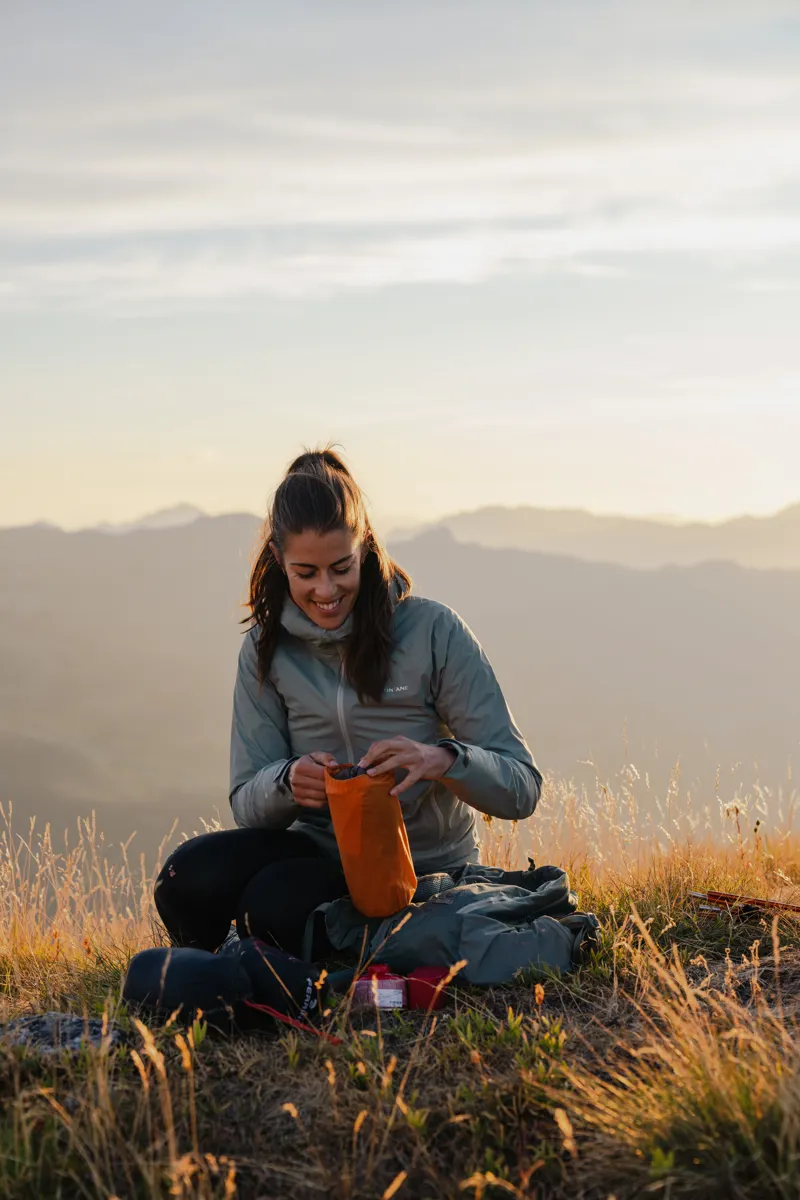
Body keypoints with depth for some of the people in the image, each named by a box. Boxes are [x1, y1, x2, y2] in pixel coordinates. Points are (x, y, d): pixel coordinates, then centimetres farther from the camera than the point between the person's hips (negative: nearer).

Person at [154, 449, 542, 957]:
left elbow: (522, 788, -12)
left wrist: (440, 760, -34)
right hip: (320, 848, 4)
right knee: (188, 879, -26)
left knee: (273, 904, -32)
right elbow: (247, 801, 1)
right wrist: (288, 782, -24)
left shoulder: (432, 630, -12)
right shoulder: (267, 648, 1)